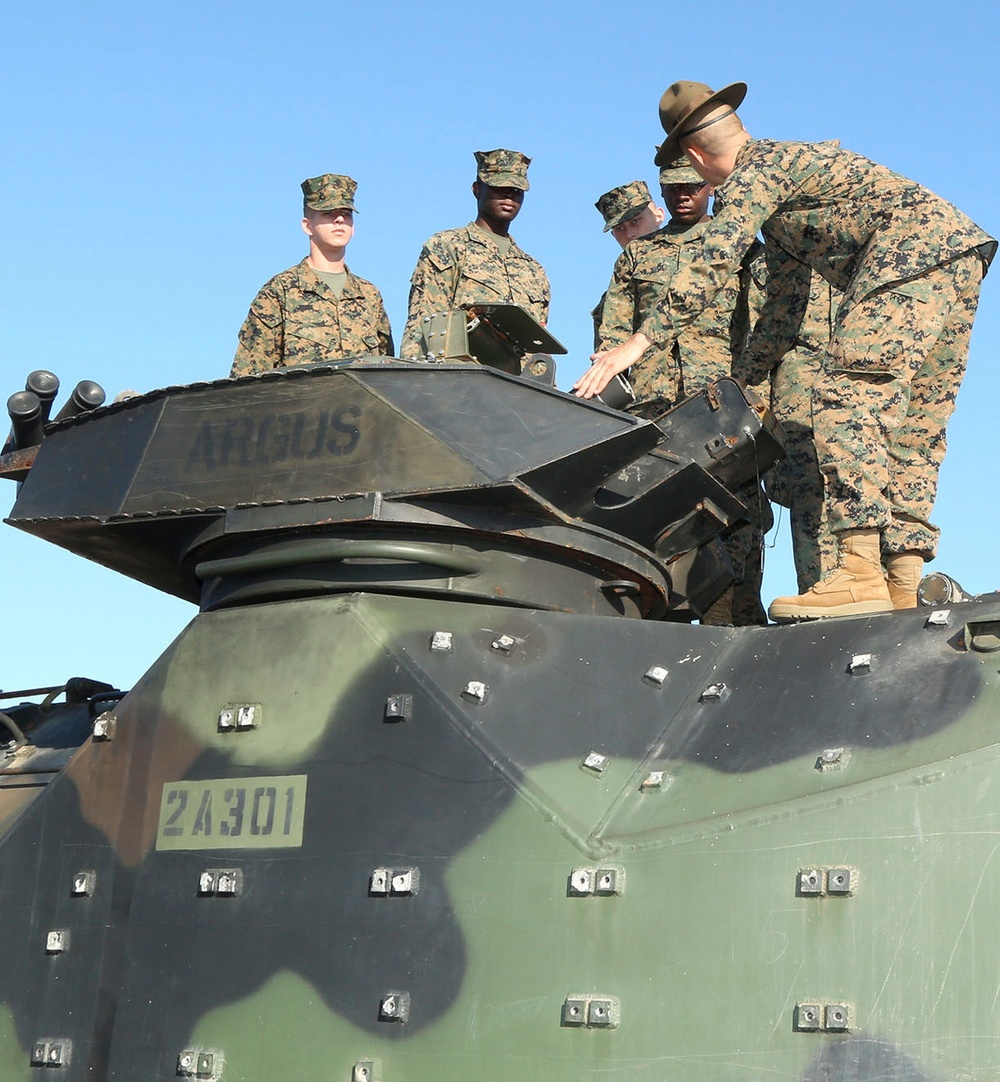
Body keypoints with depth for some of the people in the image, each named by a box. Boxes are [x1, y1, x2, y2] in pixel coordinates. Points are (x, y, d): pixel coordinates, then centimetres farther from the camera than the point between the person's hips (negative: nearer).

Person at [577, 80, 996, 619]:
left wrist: (641, 342, -12)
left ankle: (860, 574, -25)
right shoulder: (782, 162, 31)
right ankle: (904, 586, 2)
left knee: (847, 394, -16)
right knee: (912, 425, 7)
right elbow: (789, 299, 35)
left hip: (912, 249, -10)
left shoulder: (756, 170, 0)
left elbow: (711, 266, -12)